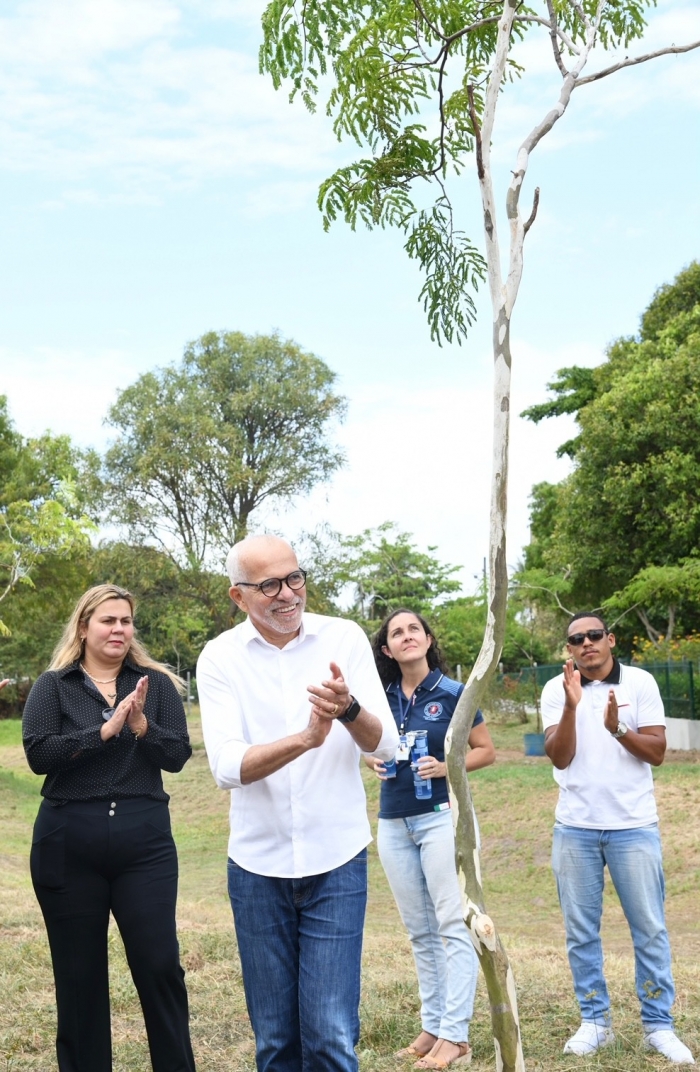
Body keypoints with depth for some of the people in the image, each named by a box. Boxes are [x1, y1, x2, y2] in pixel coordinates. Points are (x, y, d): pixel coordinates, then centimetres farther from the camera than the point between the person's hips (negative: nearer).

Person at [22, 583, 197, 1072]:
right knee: (78, 974, 10)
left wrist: (141, 726, -18)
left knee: (159, 965, 2)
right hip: (68, 843, 0)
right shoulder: (53, 686, 3)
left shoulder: (157, 683, 6)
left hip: (145, 839, 0)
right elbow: (38, 753, -10)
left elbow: (179, 755, -1)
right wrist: (105, 731, -17)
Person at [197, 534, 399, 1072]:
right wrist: (306, 739, -31)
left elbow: (385, 743, -9)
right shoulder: (220, 657, -5)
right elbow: (228, 767, -15)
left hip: (337, 861, -1)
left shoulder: (344, 638, -3)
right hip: (258, 864, 1)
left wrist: (348, 708, -31)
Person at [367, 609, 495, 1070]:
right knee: (420, 931, 12)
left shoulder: (453, 693, -5)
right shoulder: (383, 699, 7)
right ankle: (432, 1027, 21)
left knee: (453, 925, -5)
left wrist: (444, 767, -15)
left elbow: (487, 751, 0)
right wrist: (374, 760, -1)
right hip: (394, 824, 5)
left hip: (440, 816, -5)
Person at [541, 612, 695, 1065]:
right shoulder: (556, 690, 0)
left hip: (634, 827, -1)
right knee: (581, 931, 8)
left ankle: (659, 1025, 13)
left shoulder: (640, 683, -2)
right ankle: (595, 1021, 20)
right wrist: (571, 706, -21)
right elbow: (560, 758, -8)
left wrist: (617, 727, -22)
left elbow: (657, 752, -5)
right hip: (575, 829, 1)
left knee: (650, 929, 3)